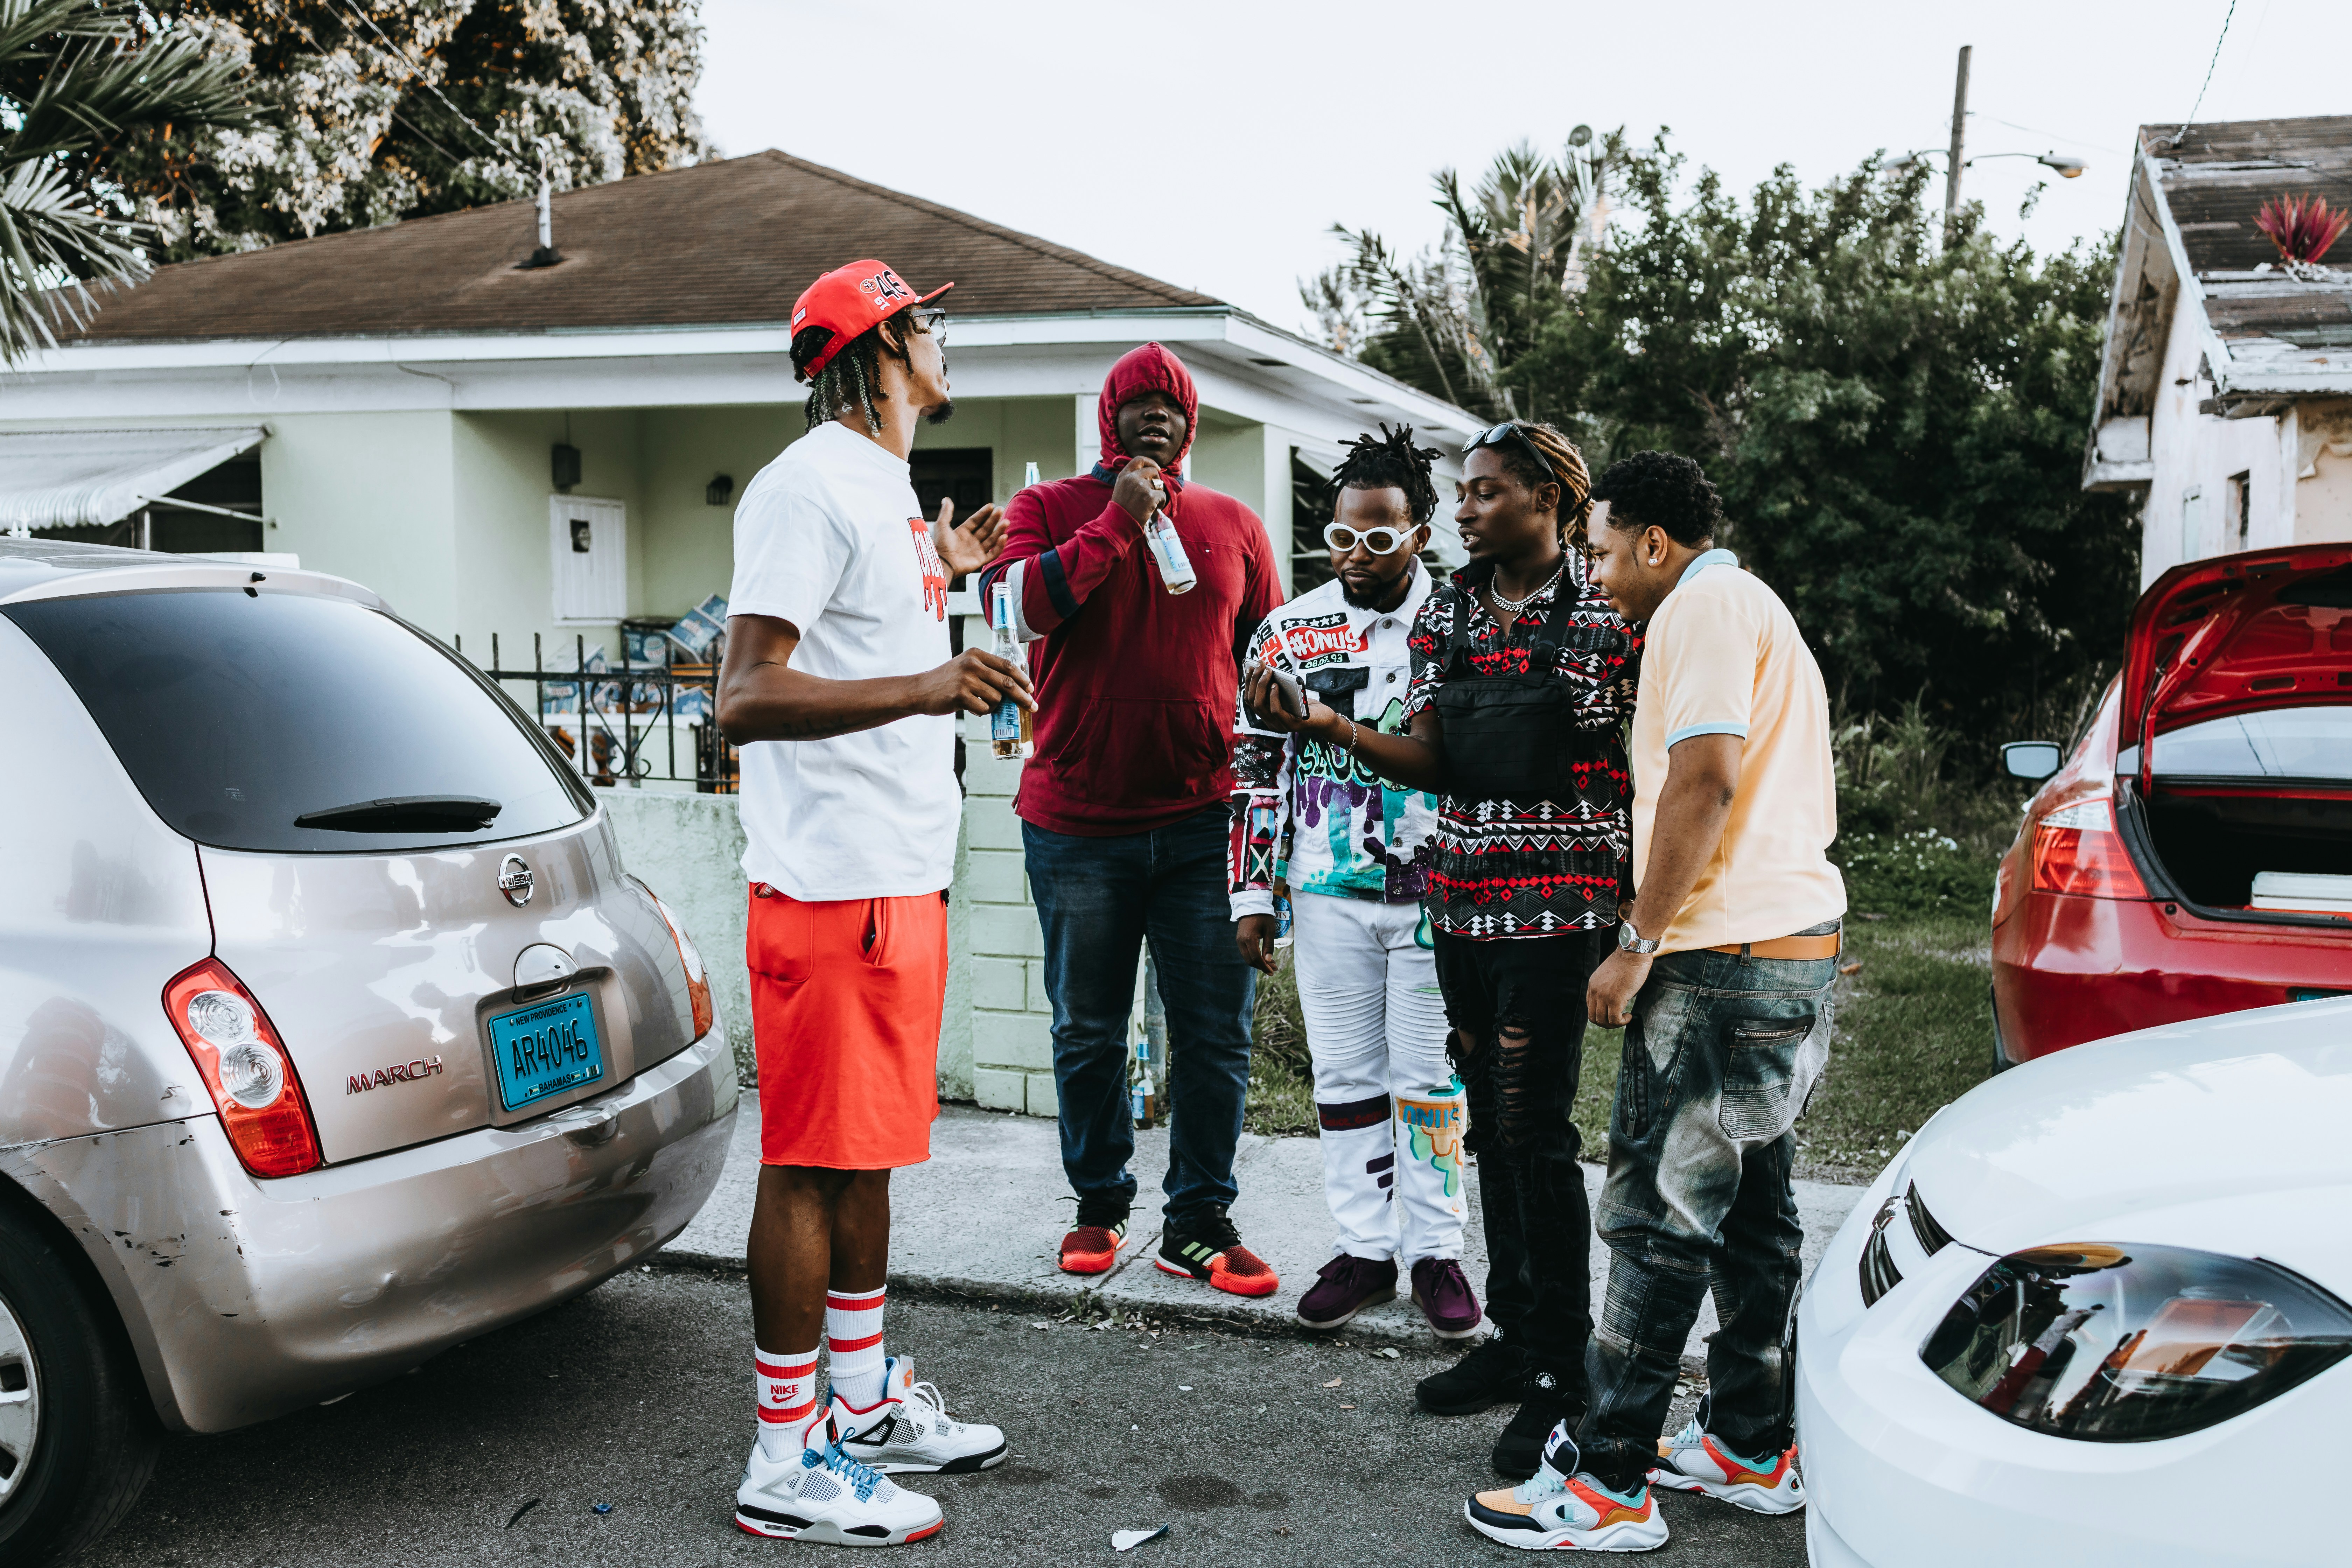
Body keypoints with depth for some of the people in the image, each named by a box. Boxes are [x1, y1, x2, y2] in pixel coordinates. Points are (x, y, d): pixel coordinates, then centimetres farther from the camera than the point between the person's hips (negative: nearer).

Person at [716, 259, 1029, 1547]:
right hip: (831, 879, -10)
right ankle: (787, 1462, 6)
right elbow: (747, 696, -23)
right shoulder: (808, 488, -13)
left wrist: (940, 575, 31)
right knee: (811, 1162, -3)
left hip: (903, 875, 10)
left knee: (867, 1151, 17)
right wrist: (924, 686, -33)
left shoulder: (885, 487, 18)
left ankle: (865, 1399, 30)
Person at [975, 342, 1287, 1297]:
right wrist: (1119, 521, -14)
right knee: (1088, 1033, 9)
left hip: (1204, 823, 2)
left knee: (1215, 1036, 2)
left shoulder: (1233, 525, 11)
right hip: (1077, 823, -1)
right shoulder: (1048, 508, 5)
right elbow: (1017, 607, -14)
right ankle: (1100, 1204, 26)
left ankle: (1200, 1222, 14)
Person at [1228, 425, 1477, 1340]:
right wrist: (1252, 895, 4)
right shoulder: (1290, 631, 4)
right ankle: (1365, 1248, 19)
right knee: (1344, 1074, 8)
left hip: (1433, 889, -2)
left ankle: (1434, 1249, 16)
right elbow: (1256, 765, 7)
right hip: (1328, 890, 2)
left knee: (1427, 1076, 5)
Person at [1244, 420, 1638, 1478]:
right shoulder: (1446, 610, 10)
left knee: (1534, 1125, -7)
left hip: (1556, 901, -6)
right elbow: (1428, 761, 6)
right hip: (1463, 894, 6)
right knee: (1490, 1119, 13)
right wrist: (1330, 727, -10)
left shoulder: (1605, 614, -6)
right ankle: (1514, 1336, 26)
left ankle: (1561, 1375, 5)